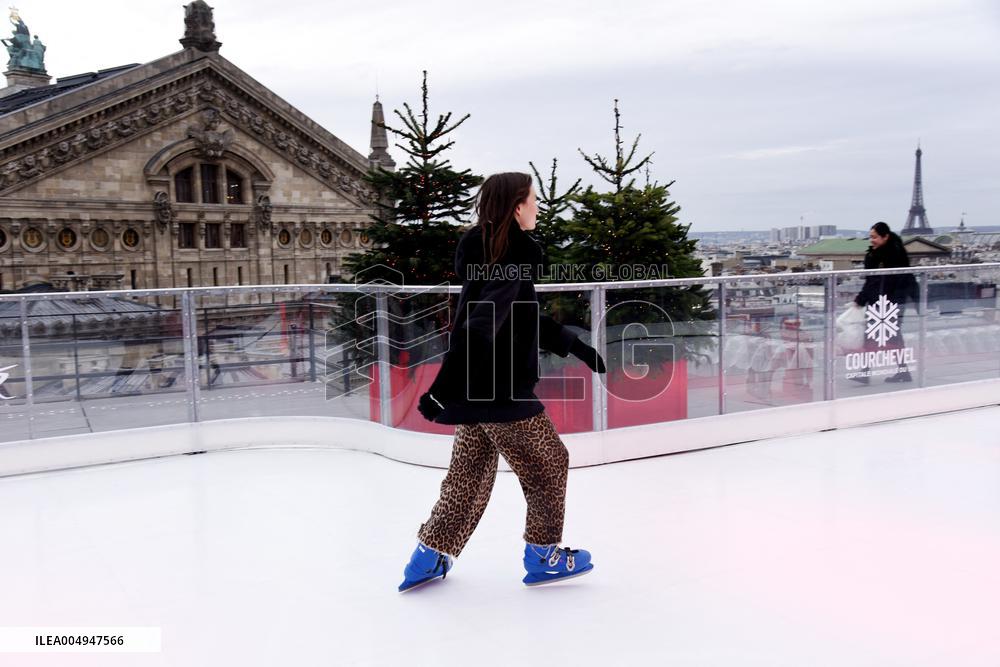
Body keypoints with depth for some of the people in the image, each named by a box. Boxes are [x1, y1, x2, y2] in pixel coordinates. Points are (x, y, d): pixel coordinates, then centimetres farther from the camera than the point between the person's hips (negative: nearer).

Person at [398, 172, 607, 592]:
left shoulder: (489, 256, 10)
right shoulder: (512, 264, -19)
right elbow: (481, 328, -28)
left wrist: (577, 347, 24)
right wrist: (446, 388, -33)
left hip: (475, 387, 9)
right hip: (500, 391, -9)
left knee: (470, 473, 18)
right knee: (549, 463, 11)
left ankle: (429, 558, 23)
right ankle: (543, 556, 24)